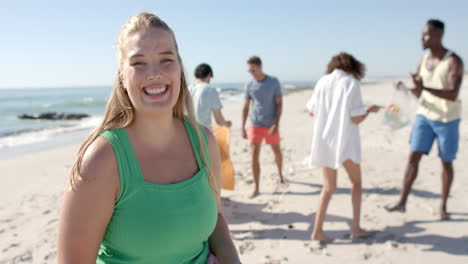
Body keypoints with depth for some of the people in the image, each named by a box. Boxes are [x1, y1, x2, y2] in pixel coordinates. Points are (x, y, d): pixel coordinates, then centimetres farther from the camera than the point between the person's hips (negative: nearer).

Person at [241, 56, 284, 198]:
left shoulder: (274, 82, -5)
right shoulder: (249, 85, 0)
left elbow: (279, 104, -6)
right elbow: (245, 107, 4)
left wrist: (276, 125, -15)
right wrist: (243, 128, 0)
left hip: (271, 126, 0)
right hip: (255, 126, 1)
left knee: (277, 151, 16)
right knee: (254, 155, -6)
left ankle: (280, 173, 45)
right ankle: (256, 188, 1)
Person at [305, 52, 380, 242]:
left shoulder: (322, 82, 4)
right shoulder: (352, 83, -7)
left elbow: (312, 111, 11)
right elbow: (356, 118, -11)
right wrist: (369, 110, 8)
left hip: (324, 141, 4)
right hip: (345, 141, -3)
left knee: (329, 187, 12)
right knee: (356, 182, 18)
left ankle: (317, 230, 3)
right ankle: (356, 228, 18)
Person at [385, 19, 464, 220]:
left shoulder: (454, 62, -15)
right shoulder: (423, 61, 4)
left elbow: (453, 95, -26)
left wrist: (425, 88, -39)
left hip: (447, 119, -4)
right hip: (425, 115, 4)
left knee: (446, 163, 7)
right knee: (413, 156, -6)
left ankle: (443, 206, 23)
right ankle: (402, 203, -5)